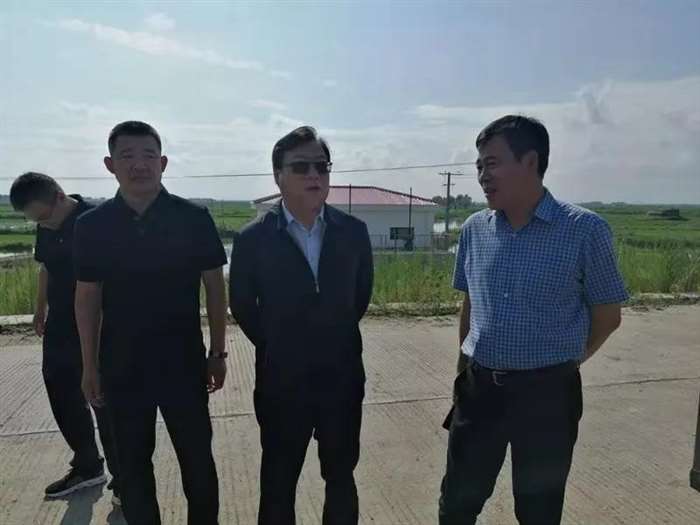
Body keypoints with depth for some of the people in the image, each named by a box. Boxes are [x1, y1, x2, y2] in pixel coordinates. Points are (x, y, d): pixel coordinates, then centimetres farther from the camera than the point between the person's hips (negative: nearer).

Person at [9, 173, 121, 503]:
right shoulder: (46, 228, 5)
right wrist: (41, 312, 22)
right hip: (59, 331, 7)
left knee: (105, 406, 1)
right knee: (64, 401, 16)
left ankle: (122, 479, 16)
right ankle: (87, 467, 35)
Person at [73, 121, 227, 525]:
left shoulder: (194, 219, -8)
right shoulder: (92, 226, -3)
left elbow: (215, 287, -2)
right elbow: (87, 296, 4)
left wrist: (218, 353, 0)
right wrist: (90, 365, 5)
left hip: (183, 362, -1)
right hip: (122, 366, 2)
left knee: (197, 458, 11)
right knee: (133, 464, 17)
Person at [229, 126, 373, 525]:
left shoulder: (354, 232, -4)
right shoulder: (254, 238, -10)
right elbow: (242, 304, 2)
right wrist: (275, 347, 5)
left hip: (342, 376, 2)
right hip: (282, 379, -2)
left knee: (341, 477, 19)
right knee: (279, 481, 15)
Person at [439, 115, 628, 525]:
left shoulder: (585, 230, -12)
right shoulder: (475, 230, 1)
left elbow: (607, 315, -1)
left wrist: (560, 361, 8)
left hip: (547, 393, -3)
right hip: (478, 388, 4)